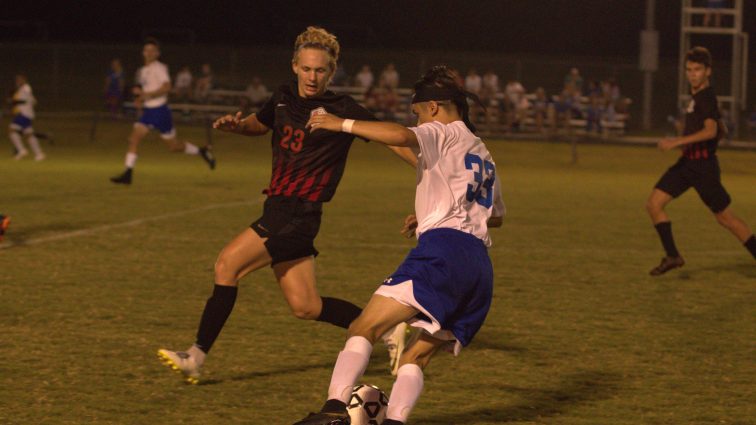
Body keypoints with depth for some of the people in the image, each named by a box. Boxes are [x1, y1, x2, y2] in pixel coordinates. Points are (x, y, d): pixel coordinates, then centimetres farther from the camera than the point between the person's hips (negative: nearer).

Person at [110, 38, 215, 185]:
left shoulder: (159, 68, -11)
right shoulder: (143, 71, 14)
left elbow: (167, 87, -23)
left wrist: (146, 94, -26)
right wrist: (141, 99, 8)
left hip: (160, 111, -7)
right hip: (147, 111, 7)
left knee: (173, 146, 2)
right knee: (134, 138, -9)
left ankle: (201, 151, 25)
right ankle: (128, 174, -11)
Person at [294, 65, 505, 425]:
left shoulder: (447, 133, 7)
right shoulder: (482, 154, 31)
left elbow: (401, 136, -15)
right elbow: (496, 216, 43)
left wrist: (342, 124, -5)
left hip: (444, 250, -8)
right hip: (481, 267, 8)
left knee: (365, 328, -15)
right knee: (415, 358, 9)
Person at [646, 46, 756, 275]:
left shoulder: (706, 97, -15)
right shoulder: (696, 96, 14)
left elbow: (711, 130, -30)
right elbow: (720, 131, 25)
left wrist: (677, 142, -33)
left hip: (703, 166, -9)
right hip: (687, 162, 9)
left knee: (726, 217, 0)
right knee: (654, 204, -2)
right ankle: (672, 256, 1)